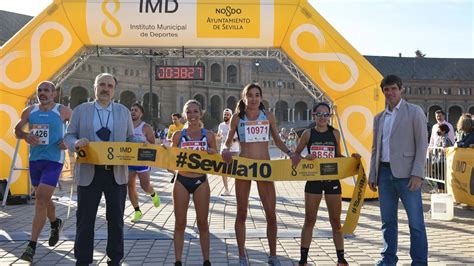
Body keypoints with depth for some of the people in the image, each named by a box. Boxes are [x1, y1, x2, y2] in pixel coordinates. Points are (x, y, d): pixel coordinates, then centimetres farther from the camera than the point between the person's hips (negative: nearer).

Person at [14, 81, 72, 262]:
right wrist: (25, 136, -13)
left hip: (54, 161, -5)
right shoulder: (29, 111, 5)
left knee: (41, 200, -12)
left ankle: (32, 246, -9)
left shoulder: (63, 111, -4)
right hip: (34, 160, 5)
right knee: (43, 199, 18)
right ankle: (55, 224, 47)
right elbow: (17, 131, 10)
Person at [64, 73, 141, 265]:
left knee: (116, 219, 9)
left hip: (116, 173, 1)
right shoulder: (80, 110, 5)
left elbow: (131, 139, 9)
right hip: (89, 172, -1)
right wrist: (76, 143, -19)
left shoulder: (124, 112, 10)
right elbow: (68, 136, 4)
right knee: (85, 219, 4)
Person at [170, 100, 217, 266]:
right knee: (180, 223, 6)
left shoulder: (209, 136, 1)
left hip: (201, 182, 0)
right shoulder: (178, 135, 1)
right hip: (181, 181, 0)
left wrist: (213, 154, -14)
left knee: (202, 223, 7)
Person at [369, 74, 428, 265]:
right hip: (385, 173, 5)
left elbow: (422, 144, -5)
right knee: (388, 221, 11)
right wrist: (372, 175, 11)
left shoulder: (414, 112, 1)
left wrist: (417, 174, -13)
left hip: (405, 174, -5)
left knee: (416, 222, -4)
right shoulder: (379, 118, 16)